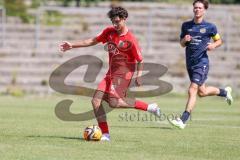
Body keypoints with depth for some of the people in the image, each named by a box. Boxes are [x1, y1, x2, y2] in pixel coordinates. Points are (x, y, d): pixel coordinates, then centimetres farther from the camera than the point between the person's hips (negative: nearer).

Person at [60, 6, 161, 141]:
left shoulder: (130, 39, -14)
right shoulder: (109, 31, 5)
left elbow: (140, 60, -8)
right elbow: (93, 41, 14)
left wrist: (138, 76, -21)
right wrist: (72, 45, 9)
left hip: (123, 73, -7)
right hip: (111, 73, 7)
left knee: (114, 102, -24)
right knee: (96, 100, -4)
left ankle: (149, 107, -13)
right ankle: (105, 134, -1)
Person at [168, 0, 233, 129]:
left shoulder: (209, 27, -3)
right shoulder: (186, 25, 8)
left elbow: (219, 40, 10)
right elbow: (182, 44, 15)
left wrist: (213, 45, -11)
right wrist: (184, 40, -7)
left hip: (202, 62, -6)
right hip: (190, 63, 6)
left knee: (192, 90, -16)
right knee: (202, 92, 17)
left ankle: (183, 120, -18)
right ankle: (224, 92, 45)